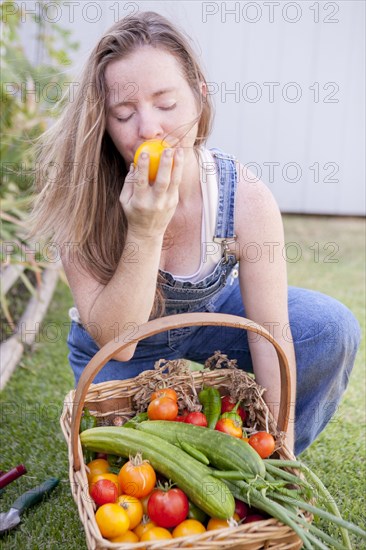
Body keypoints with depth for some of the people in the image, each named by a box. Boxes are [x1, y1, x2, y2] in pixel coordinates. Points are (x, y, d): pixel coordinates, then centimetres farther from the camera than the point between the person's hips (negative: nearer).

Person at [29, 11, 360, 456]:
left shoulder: (246, 200, -27)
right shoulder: (84, 195, -28)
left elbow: (271, 334, -22)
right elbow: (114, 342, -29)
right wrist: (146, 231, -42)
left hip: (214, 316, 2)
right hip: (122, 352, -1)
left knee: (332, 328, -17)